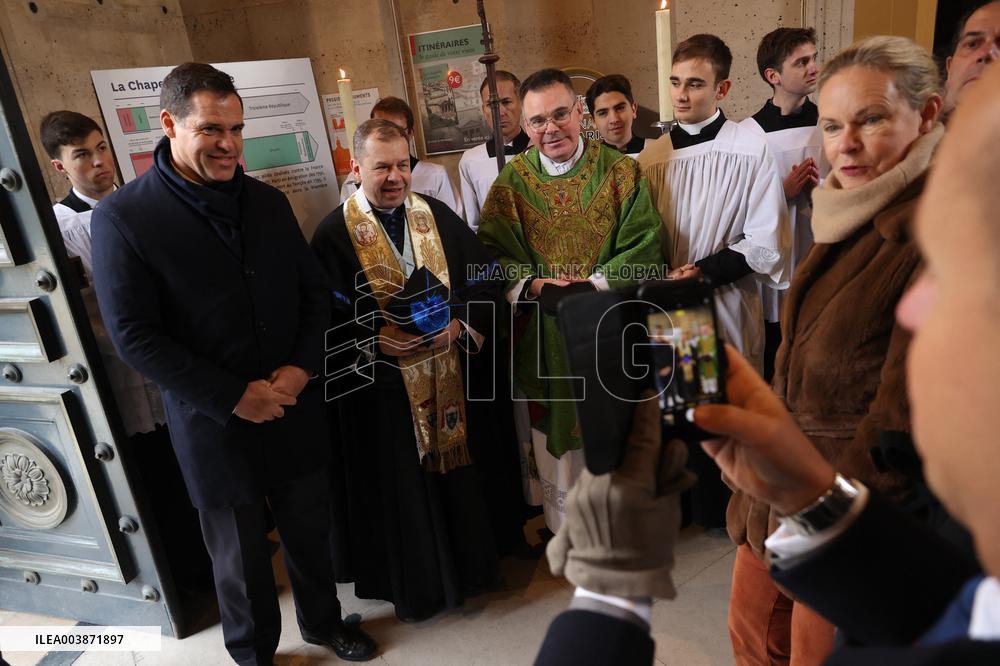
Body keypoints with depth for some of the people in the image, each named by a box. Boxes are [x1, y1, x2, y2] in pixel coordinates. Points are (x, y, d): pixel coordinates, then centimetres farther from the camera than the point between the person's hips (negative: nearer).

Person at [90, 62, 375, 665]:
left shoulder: (268, 202, 4)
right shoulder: (122, 218, -10)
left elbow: (314, 290, 6)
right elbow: (134, 336, -13)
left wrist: (300, 368, -9)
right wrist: (236, 397, -16)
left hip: (295, 411, 4)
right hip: (214, 424, -3)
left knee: (311, 531, 20)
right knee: (241, 556, 15)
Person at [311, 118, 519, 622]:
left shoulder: (438, 216, 4)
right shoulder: (334, 234, -6)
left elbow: (483, 280, 3)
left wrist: (459, 324, -13)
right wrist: (377, 337, -21)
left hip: (452, 375, 4)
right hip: (384, 385, -3)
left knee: (461, 473, 17)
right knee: (402, 488, 11)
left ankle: (470, 562, 41)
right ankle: (414, 585, 34)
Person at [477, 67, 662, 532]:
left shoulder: (620, 172, -3)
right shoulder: (512, 181, 0)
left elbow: (643, 246, -8)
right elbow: (492, 254, -5)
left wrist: (595, 284, -21)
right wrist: (533, 284, -22)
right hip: (543, 334, 1)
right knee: (552, 430, 13)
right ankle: (564, 523, 36)